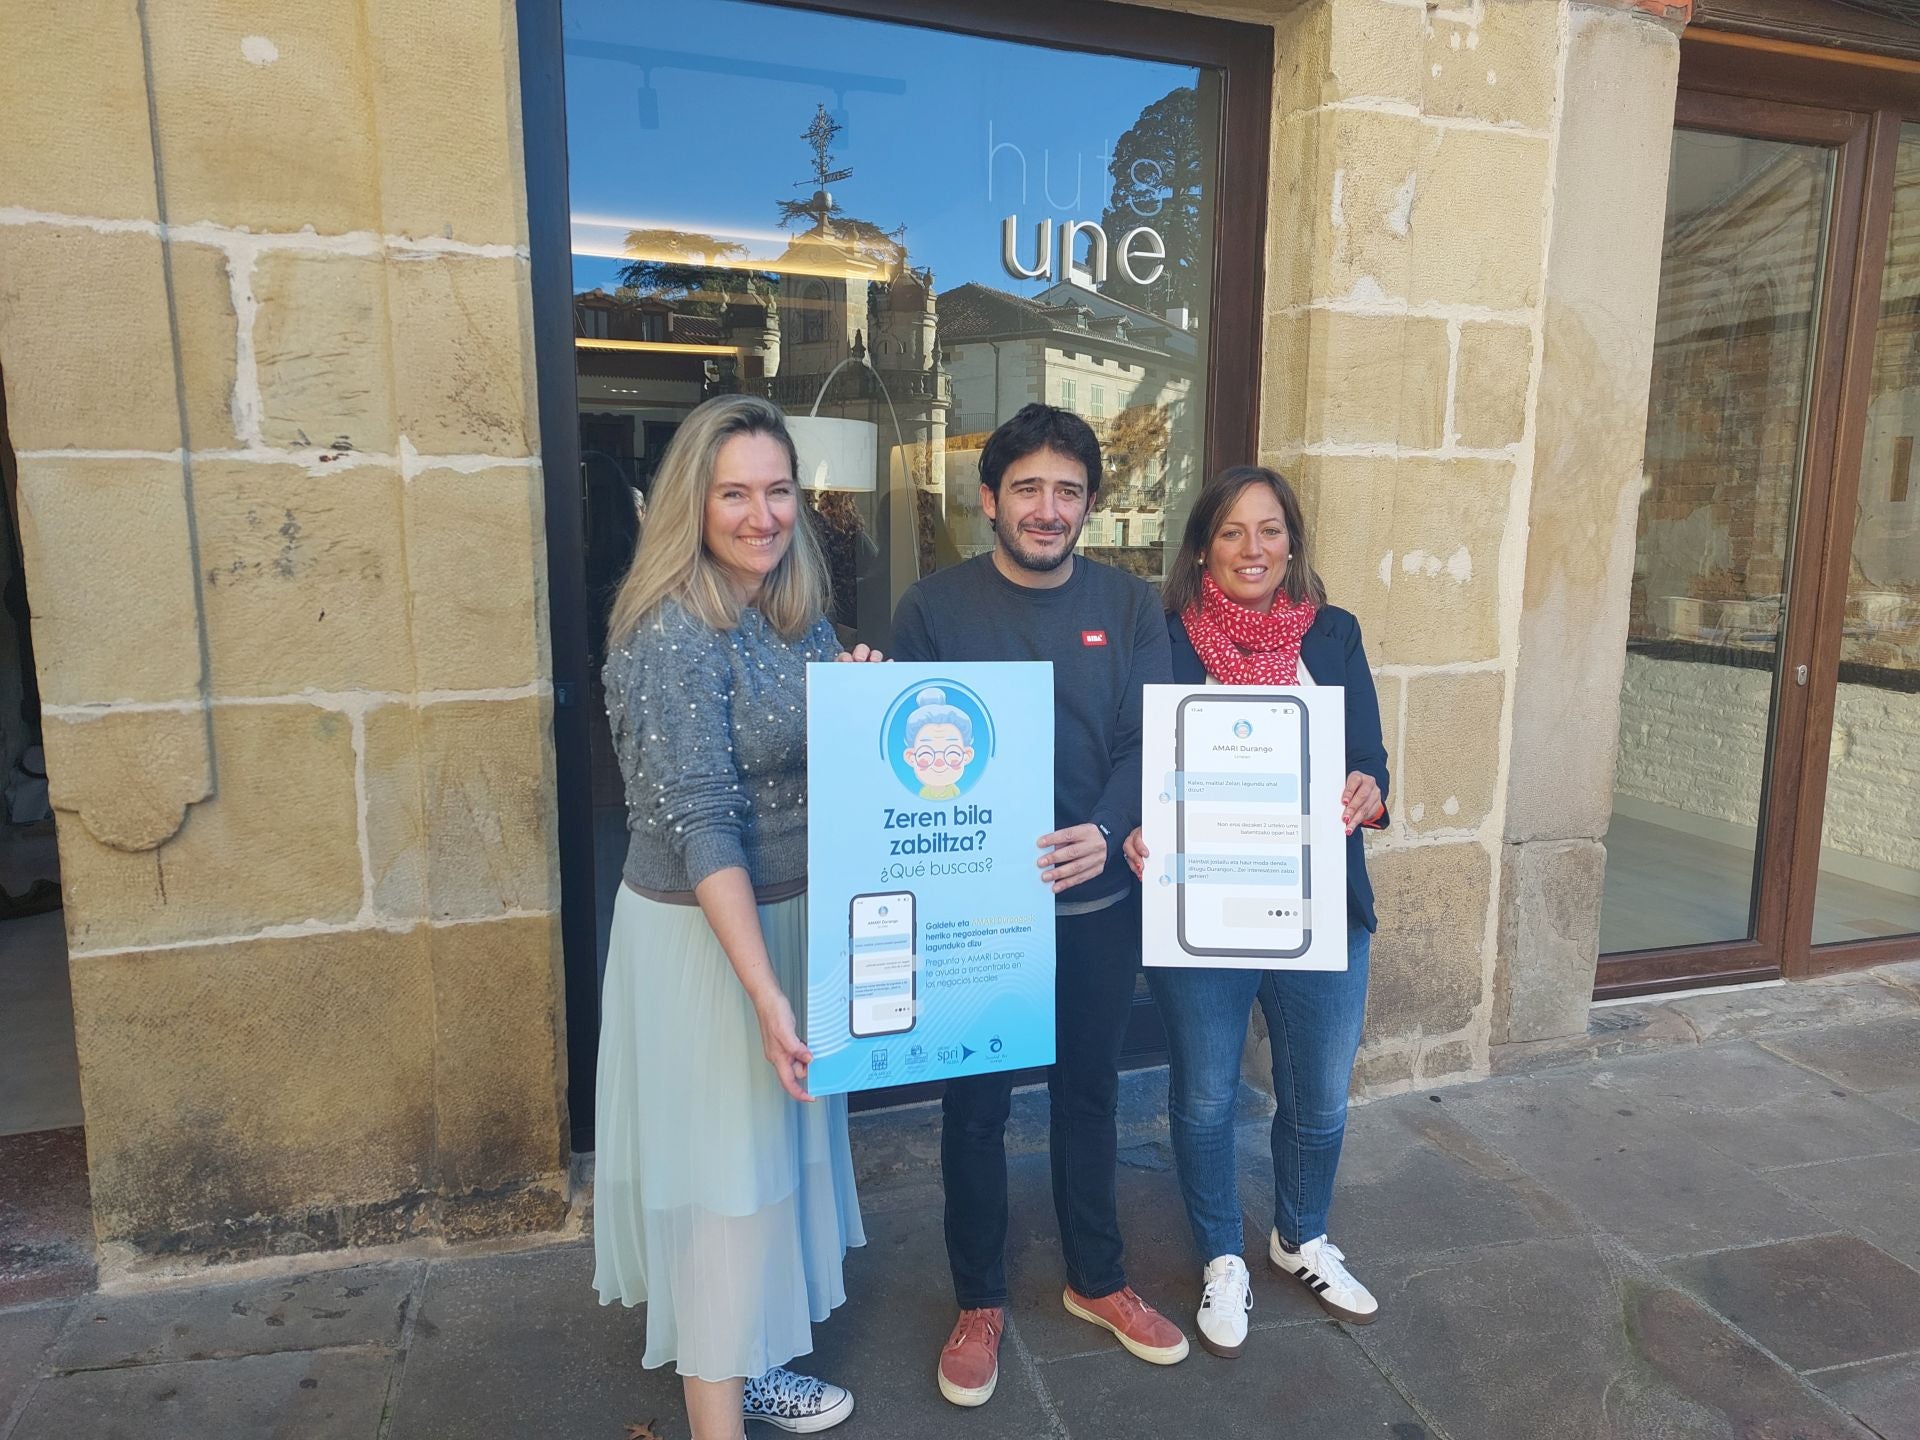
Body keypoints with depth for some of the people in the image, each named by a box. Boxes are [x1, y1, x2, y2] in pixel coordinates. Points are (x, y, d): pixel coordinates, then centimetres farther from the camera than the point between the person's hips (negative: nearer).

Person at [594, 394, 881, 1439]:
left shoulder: (801, 616, 4)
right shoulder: (672, 632, -19)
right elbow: (700, 822, -25)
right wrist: (765, 993, -28)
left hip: (796, 917, 8)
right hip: (701, 934, -8)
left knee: (776, 1147, 19)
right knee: (721, 1168, 3)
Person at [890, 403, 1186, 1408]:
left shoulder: (1128, 606, 0)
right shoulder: (935, 606, -6)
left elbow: (1147, 742, -6)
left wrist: (1106, 832, -24)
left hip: (1099, 901, 2)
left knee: (1088, 1091, 19)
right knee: (975, 1105, 12)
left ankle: (1096, 1280, 41)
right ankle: (978, 1301, 34)